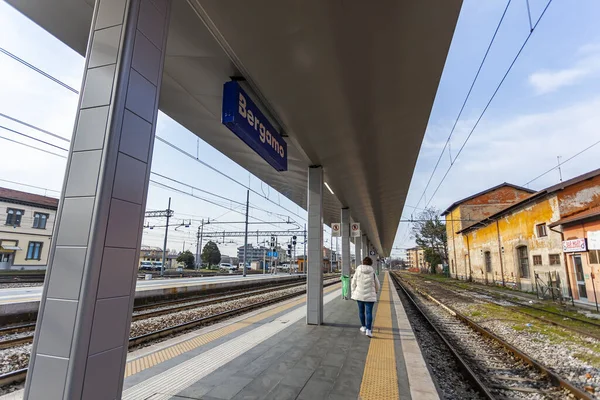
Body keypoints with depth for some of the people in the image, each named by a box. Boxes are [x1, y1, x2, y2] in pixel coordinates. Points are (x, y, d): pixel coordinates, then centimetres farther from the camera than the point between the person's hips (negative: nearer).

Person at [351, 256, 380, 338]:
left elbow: (353, 283, -1)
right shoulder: (372, 272, -5)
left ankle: (363, 327, 29)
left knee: (361, 311, 17)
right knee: (369, 312, 0)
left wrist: (353, 293, 11)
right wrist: (376, 291, 26)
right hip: (369, 296, -1)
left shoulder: (357, 271, -5)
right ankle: (368, 330, -9)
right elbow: (377, 285, 6)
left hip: (359, 294, 2)